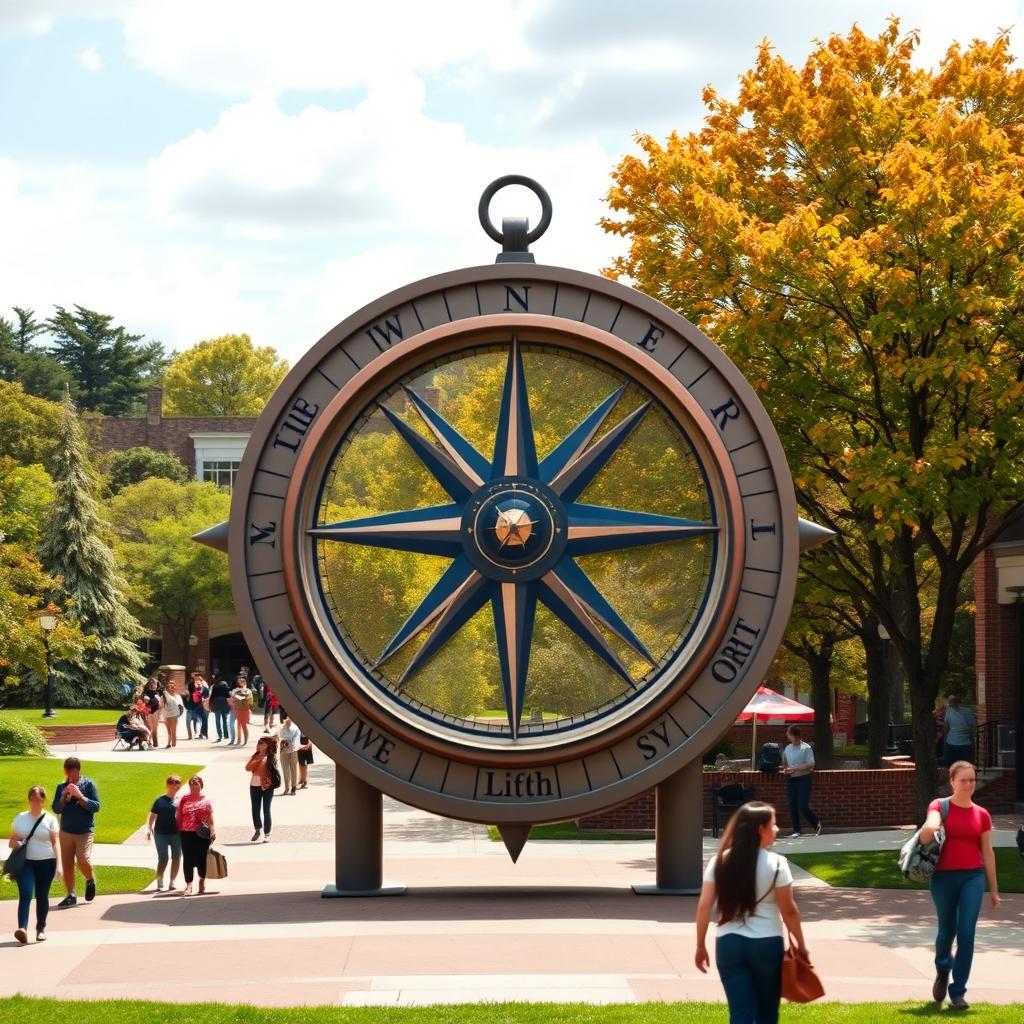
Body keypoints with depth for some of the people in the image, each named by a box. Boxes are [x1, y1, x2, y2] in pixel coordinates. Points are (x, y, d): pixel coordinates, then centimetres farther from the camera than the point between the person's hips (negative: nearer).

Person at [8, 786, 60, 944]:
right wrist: (16, 843, -11)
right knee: (25, 895, -14)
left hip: (46, 863, 0)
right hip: (25, 862, 0)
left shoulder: (50, 820, 4)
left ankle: (41, 928, 23)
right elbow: (11, 841, 14)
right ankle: (22, 929, -26)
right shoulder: (20, 818, 9)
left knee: (42, 896, 6)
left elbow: (55, 843, 1)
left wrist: (58, 865, -8)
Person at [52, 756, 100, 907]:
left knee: (83, 860, -17)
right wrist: (64, 797, -11)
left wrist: (79, 796, -17)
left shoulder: (89, 784, -2)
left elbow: (96, 806, -8)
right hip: (66, 831, 4)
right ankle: (71, 895, 11)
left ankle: (90, 881, 14)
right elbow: (56, 809, 6)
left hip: (85, 831, -4)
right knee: (67, 864, 3)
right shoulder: (61, 787, 8)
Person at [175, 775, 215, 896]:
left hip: (202, 834, 0)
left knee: (201, 858, 7)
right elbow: (179, 816, 9)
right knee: (188, 859, -7)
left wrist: (212, 831, -5)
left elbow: (210, 817, 4)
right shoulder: (184, 799, 8)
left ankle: (202, 881, 29)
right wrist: (178, 831, 3)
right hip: (187, 833, 0)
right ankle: (189, 885, -9)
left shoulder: (206, 800, 6)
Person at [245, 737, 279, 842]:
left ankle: (267, 834, 6)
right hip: (254, 786, 6)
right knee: (255, 810, 13)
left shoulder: (270, 758, -6)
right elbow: (248, 767, 1)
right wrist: (258, 760, -7)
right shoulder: (255, 756, 12)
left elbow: (273, 771, -9)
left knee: (266, 811, 0)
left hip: (266, 787, -6)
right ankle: (257, 830, 32)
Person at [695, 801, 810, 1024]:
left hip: (728, 944, 2)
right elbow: (788, 910, -4)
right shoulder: (776, 864, -8)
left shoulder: (719, 862, 1)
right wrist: (801, 945, 9)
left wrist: (700, 946, 9)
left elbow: (704, 907, 0)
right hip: (766, 944, -2)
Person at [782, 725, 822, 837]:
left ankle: (817, 823, 13)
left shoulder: (806, 748, -7)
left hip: (803, 779, -5)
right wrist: (785, 770, 3)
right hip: (791, 780, 5)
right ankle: (796, 830, 10)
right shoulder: (787, 748, 10)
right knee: (793, 807, 2)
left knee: (803, 807, -10)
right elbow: (784, 763, 25)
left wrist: (794, 769, -19)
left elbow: (811, 764, -15)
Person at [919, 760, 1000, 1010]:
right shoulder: (940, 806, -3)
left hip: (972, 877, 1)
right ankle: (943, 970, 43)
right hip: (944, 876, -1)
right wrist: (929, 828, -44)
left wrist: (994, 889, 12)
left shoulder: (981, 814, 5)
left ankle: (957, 991, 1)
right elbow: (925, 838, -20)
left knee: (966, 933, -7)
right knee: (947, 930, 11)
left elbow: (988, 853, 10)